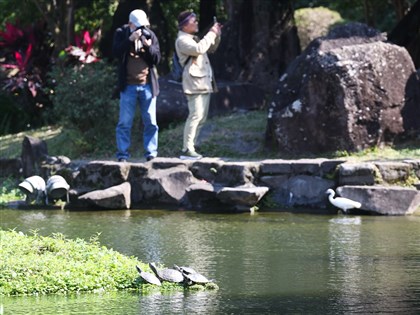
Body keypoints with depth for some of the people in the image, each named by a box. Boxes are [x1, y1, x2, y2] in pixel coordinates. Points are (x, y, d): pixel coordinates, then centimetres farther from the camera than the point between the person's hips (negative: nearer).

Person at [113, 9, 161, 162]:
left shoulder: (150, 35, 6)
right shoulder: (121, 33, 2)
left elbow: (156, 59, 3)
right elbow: (116, 51, -13)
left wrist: (149, 46, -15)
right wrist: (130, 39, -23)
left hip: (147, 85, 2)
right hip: (128, 86, -2)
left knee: (150, 122, 4)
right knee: (125, 122, -1)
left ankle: (151, 154, 10)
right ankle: (122, 155, 3)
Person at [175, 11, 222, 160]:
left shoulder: (193, 39, 21)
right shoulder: (182, 40, -9)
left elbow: (210, 48, 30)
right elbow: (199, 49, -25)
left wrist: (216, 35, 13)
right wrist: (211, 34, -17)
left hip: (204, 83, 10)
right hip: (194, 83, -10)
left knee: (201, 117, 10)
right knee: (195, 115, -15)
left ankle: (191, 147, 13)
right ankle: (187, 150, -17)